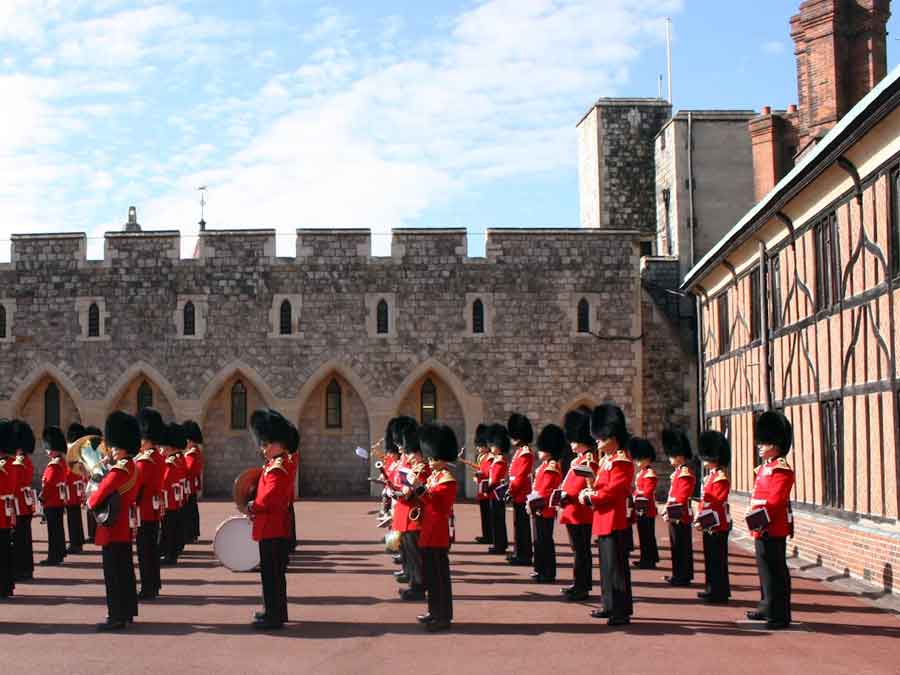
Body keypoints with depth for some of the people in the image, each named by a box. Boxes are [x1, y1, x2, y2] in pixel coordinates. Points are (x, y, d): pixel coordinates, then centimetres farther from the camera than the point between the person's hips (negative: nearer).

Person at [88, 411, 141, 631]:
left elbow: (98, 497, -20)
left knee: (114, 573, -5)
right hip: (125, 528, 10)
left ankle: (117, 617, -2)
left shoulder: (119, 470, -20)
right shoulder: (132, 467, 11)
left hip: (113, 529, -10)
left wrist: (89, 503, 0)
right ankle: (127, 612, 25)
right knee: (125, 570, 16)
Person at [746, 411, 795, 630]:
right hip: (762, 529, 10)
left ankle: (780, 615, -3)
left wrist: (761, 518, -23)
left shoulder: (781, 469, -13)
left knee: (776, 571, -6)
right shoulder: (764, 468, 17)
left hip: (773, 529, -10)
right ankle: (768, 608, 27)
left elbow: (774, 501, -21)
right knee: (765, 570, 17)